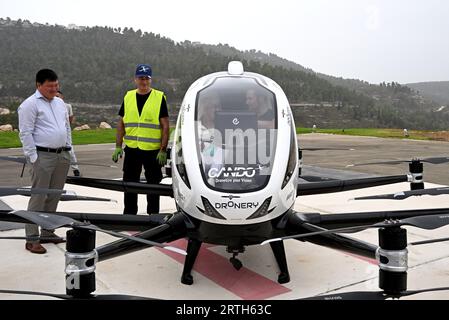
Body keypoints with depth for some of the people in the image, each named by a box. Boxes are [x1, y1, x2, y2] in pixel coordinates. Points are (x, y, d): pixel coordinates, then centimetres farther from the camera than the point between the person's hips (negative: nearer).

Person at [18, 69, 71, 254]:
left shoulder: (60, 103, 17)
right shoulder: (30, 104, -5)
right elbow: (26, 133, -10)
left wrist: (68, 151, 17)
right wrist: (33, 157, -14)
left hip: (62, 156, 7)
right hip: (43, 156, -7)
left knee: (54, 197, 11)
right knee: (38, 198, -6)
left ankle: (48, 233, 22)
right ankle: (32, 239, 0)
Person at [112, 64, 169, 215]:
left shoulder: (159, 97, -2)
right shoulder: (128, 97, 8)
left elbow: (165, 126, -5)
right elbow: (121, 124, 12)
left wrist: (163, 150, -11)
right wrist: (118, 147, 3)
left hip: (153, 150, -3)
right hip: (131, 149, 3)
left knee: (153, 184, 9)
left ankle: (153, 214, 22)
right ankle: (129, 214, 24)